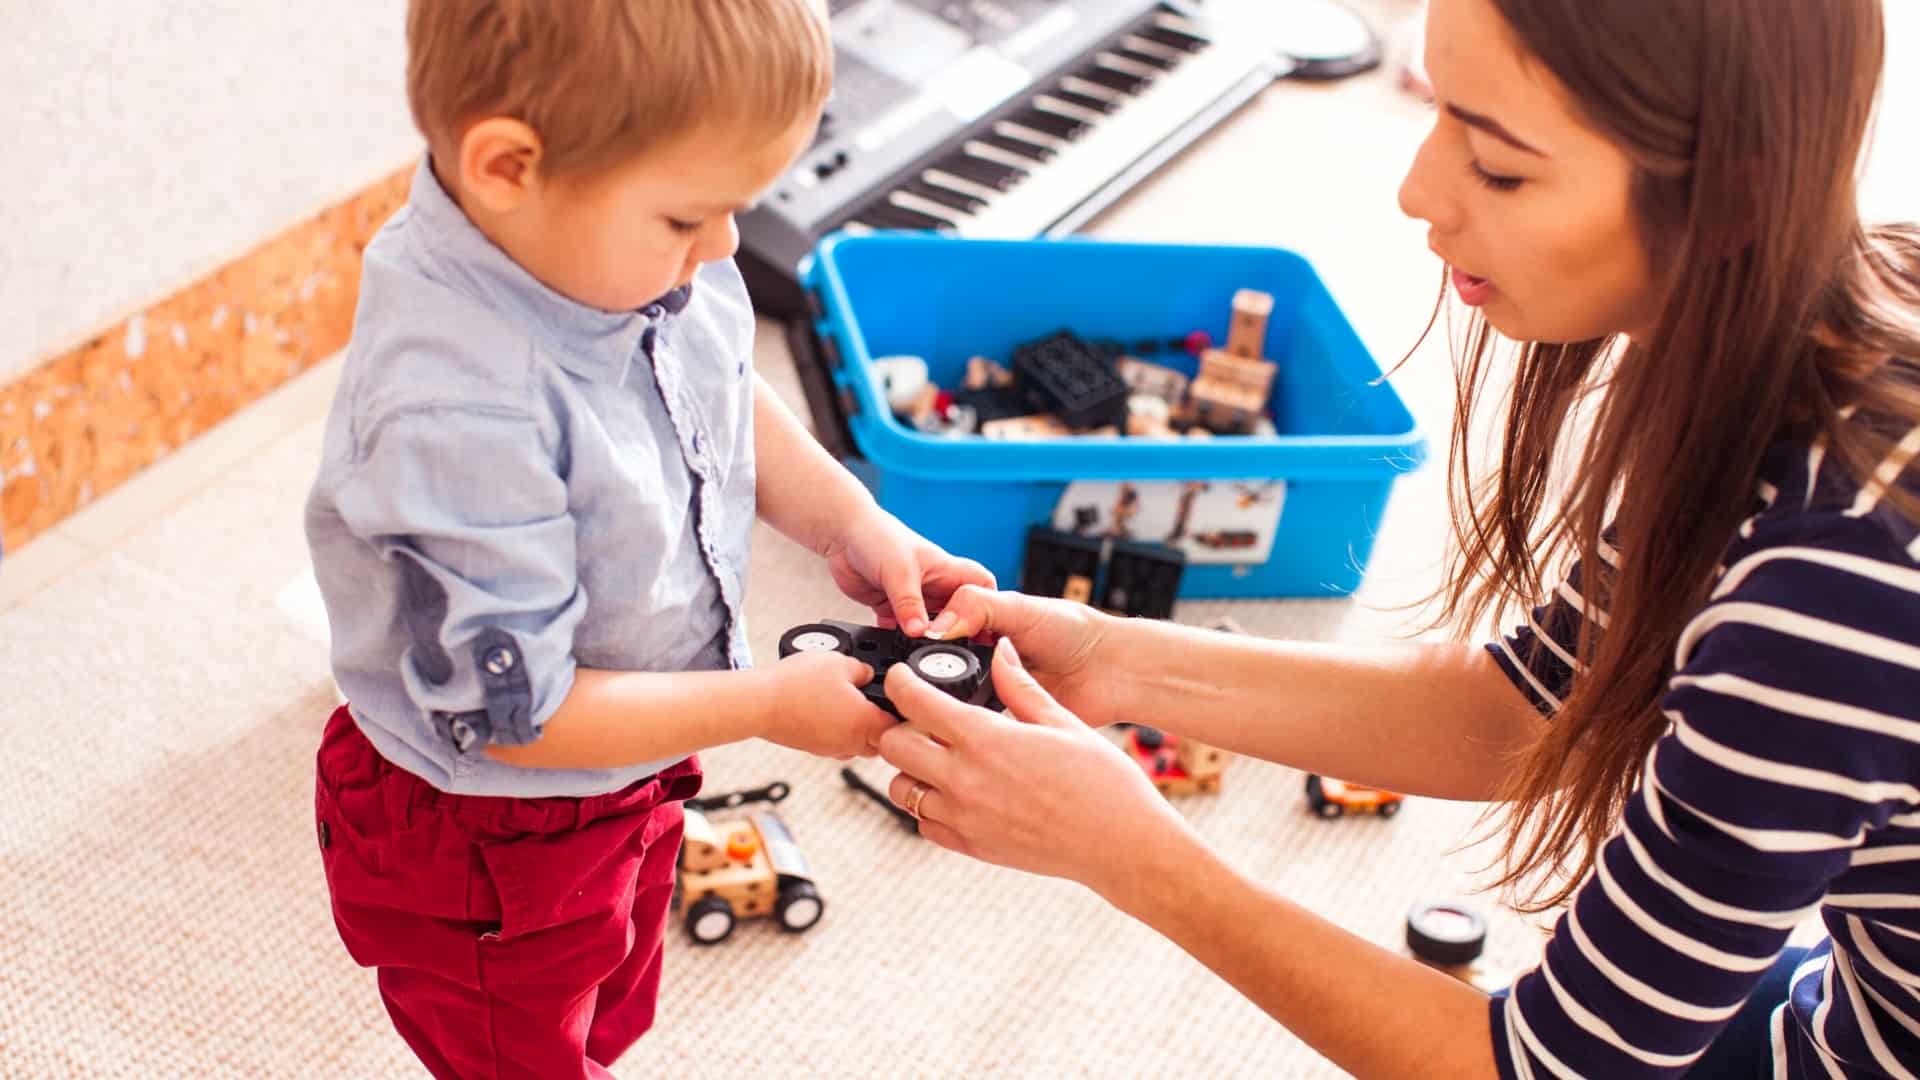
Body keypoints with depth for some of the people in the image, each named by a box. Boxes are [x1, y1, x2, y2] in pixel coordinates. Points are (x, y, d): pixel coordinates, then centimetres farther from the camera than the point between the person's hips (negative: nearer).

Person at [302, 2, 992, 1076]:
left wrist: (851, 522, -8)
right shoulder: (454, 417, -41)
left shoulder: (620, 241, -17)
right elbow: (512, 713, -32)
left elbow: (729, 394, 6)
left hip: (634, 783, 7)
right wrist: (772, 704, -25)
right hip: (488, 847, -7)